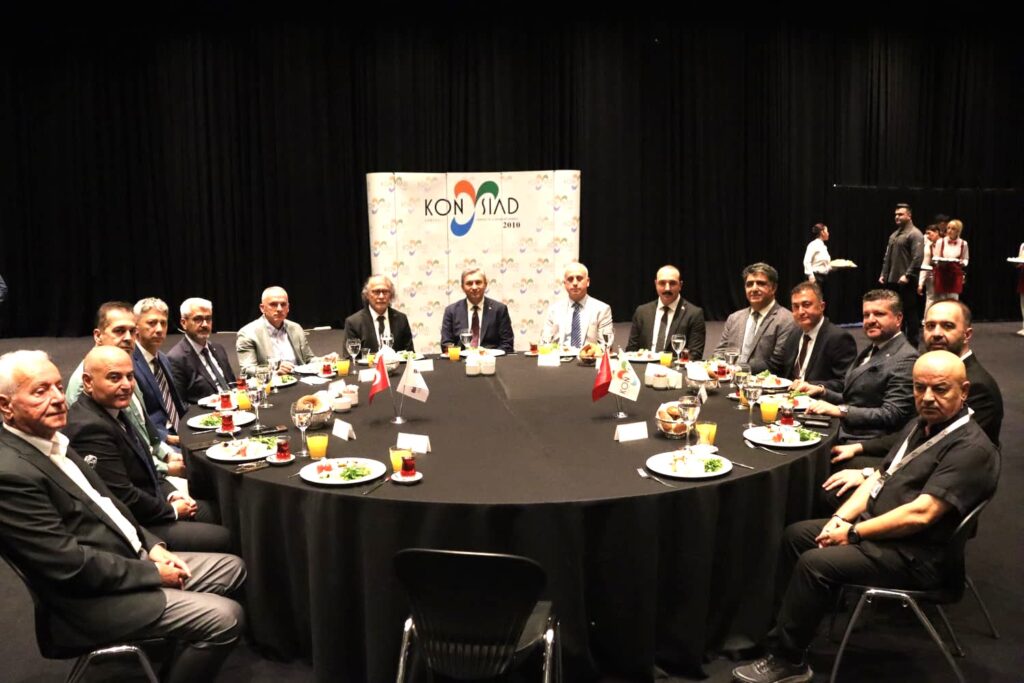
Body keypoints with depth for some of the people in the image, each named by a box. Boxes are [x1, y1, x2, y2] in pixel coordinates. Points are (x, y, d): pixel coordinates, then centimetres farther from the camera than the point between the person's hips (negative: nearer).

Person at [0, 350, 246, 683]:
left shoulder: (53, 440, 6)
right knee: (225, 617, -17)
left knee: (232, 568, 13)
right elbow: (71, 565, -25)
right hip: (92, 599, -10)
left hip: (128, 560, 10)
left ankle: (182, 653, 25)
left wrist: (152, 547, 2)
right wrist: (153, 573, -14)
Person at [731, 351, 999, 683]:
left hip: (914, 556, -10)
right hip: (875, 527, 10)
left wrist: (854, 533, -18)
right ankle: (786, 622, 15)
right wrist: (841, 517, -2)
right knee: (796, 534, 6)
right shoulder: (919, 425, 10)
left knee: (815, 563, -23)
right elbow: (881, 476, 13)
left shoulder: (972, 448, -20)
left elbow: (920, 514, -27)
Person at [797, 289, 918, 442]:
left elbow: (892, 415, -18)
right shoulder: (872, 350, 18)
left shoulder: (905, 359, -11)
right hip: (840, 432, 8)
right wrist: (822, 391, 3)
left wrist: (840, 410, -22)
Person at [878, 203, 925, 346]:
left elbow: (918, 258, -17)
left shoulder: (915, 234, -9)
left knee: (910, 312, -2)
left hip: (906, 281, -8)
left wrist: (907, 275, -21)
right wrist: (883, 274, 12)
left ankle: (912, 344, 5)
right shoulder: (894, 234, 18)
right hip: (892, 280, 8)